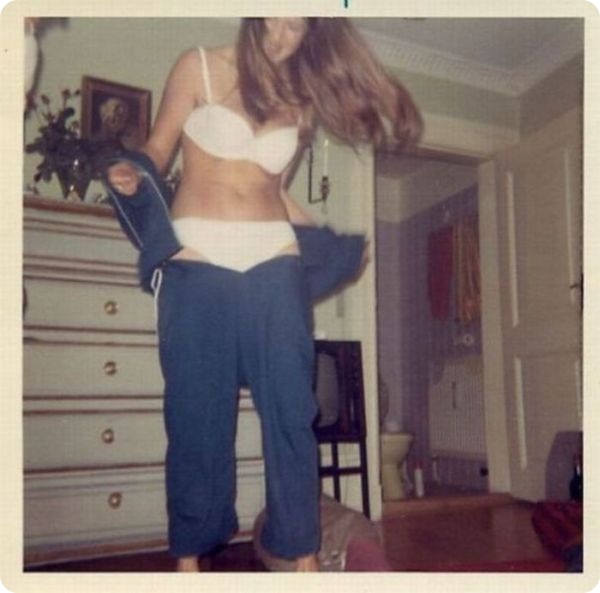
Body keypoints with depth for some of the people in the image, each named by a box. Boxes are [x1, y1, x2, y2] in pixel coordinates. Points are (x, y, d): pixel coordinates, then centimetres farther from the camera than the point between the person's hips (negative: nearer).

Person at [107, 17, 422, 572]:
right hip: (196, 262, -2)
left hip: (275, 263, 3)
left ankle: (303, 552, 13)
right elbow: (157, 151, 6)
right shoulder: (199, 67, 7)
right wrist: (133, 175, -15)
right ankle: (190, 552, 18)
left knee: (290, 407, 1)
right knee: (196, 412, 3)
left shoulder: (301, 100, 15)